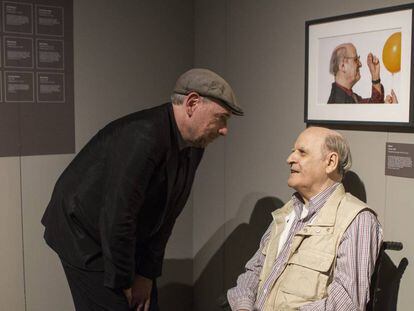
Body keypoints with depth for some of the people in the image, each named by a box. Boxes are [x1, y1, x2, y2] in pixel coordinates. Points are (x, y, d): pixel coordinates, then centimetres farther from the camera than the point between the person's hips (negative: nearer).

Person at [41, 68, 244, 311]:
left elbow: (166, 215, 0)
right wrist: (123, 284, -18)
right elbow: (116, 219, -30)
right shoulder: (142, 137, -31)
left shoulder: (193, 147, -4)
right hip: (84, 237, -8)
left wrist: (148, 274, -1)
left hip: (128, 239, 8)